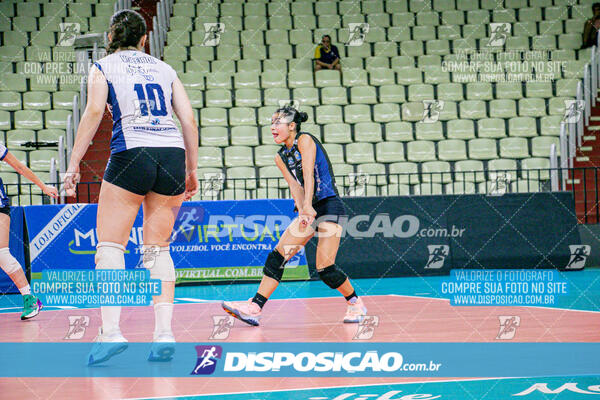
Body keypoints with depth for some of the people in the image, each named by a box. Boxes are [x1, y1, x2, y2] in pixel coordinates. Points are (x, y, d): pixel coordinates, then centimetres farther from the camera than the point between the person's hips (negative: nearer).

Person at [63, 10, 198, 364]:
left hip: (131, 152, -4)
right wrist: (192, 170, 19)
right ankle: (164, 334, -1)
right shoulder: (165, 69, 21)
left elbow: (94, 113, -3)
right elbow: (189, 120, 14)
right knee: (158, 249, 9)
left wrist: (74, 165, -3)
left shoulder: (103, 67, 12)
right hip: (173, 153, 4)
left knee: (110, 244, 0)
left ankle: (111, 331, -14)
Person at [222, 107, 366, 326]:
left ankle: (356, 303, 11)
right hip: (308, 209, 7)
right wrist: (303, 211, -18)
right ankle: (254, 308, -11)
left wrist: (307, 206, -29)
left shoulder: (304, 140, -8)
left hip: (330, 206, -7)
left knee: (325, 268, -13)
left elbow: (308, 175, -19)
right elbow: (294, 185, 0)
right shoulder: (281, 157, 12)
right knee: (278, 255, -6)